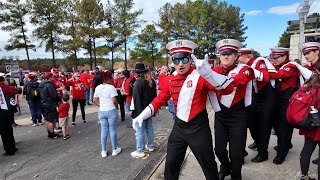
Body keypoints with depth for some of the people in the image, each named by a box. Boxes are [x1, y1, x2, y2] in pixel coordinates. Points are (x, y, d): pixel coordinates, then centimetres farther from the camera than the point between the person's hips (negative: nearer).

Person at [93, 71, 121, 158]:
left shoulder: (98, 87, 4)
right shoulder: (111, 87, -15)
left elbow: (95, 100, 8)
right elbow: (114, 101, -19)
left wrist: (101, 106, 12)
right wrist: (116, 107, -2)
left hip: (102, 111, 5)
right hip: (111, 111, -5)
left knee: (104, 130, 12)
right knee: (112, 130, 8)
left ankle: (103, 151, 21)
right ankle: (114, 150, 21)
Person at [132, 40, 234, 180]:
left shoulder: (201, 76, -15)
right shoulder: (170, 80, 1)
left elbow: (228, 89, -25)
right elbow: (159, 100, 10)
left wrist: (208, 72, -41)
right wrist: (141, 116, 4)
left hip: (198, 128, -4)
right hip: (178, 127, 5)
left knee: (209, 167, 14)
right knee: (170, 166, 16)